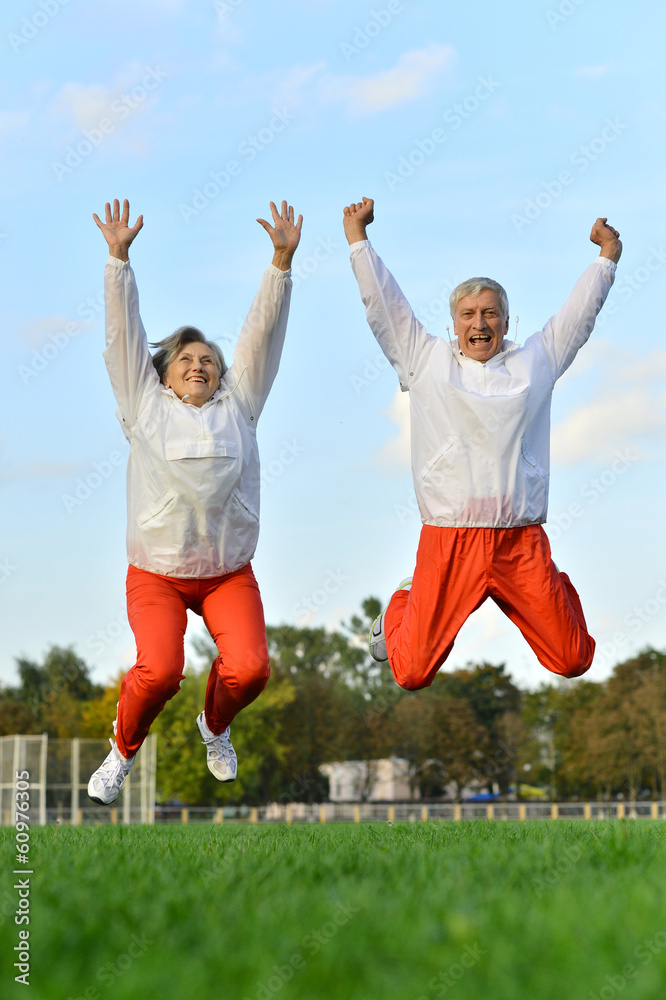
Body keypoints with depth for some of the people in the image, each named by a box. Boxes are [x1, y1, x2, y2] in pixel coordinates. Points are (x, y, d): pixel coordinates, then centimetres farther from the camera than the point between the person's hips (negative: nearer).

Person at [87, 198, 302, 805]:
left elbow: (262, 334, 4)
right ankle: (123, 750, 8)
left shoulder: (237, 407, 10)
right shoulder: (145, 406, 7)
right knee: (160, 671, -24)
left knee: (250, 669, -18)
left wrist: (282, 260, -2)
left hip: (229, 572, 2)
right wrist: (120, 259, -5)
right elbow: (124, 333, 2)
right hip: (156, 572, -2)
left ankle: (215, 727, 18)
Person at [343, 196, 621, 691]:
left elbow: (578, 314, 22)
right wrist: (358, 237, 14)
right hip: (447, 542, -1)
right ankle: (403, 605, 34)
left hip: (522, 543, 1)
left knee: (573, 661, 2)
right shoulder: (426, 361, 11)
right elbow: (382, 303, 13)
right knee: (411, 673, -2)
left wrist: (608, 255, 23)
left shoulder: (535, 361, 14)